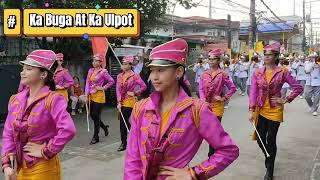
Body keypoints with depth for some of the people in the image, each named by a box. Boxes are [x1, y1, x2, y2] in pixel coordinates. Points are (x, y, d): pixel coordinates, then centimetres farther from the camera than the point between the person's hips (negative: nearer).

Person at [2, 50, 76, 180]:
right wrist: (6, 163, -5)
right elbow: (8, 134, 4)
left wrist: (46, 151, -21)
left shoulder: (52, 99, -17)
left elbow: (68, 130, -30)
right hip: (19, 167, 6)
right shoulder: (15, 100, 2)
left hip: (43, 168, -6)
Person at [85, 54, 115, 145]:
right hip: (91, 96, 6)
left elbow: (111, 81, -4)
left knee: (96, 116, -2)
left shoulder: (103, 72, -9)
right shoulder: (90, 71, 8)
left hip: (99, 96, -6)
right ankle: (104, 127, 36)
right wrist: (87, 95, 0)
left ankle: (95, 137, 9)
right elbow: (88, 83, 7)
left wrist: (103, 88, -9)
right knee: (92, 115, 11)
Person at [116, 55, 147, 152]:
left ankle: (124, 143, 3)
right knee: (123, 121, 10)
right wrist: (119, 102, -4)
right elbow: (118, 90, 3)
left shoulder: (135, 76, -6)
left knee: (123, 121, -8)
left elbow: (144, 86, -7)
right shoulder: (119, 76, 8)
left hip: (130, 101, -6)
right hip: (121, 102, 6)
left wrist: (135, 93, -9)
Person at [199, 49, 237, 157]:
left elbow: (232, 88, 2)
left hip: (217, 106, -4)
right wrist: (204, 102, -11)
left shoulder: (222, 75, -4)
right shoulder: (204, 75, 6)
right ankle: (214, 150, 36)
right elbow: (201, 89, 1)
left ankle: (212, 155, 4)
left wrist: (224, 98, -5)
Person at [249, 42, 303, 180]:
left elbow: (298, 88, -1)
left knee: (271, 140, 1)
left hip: (275, 111, -2)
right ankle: (268, 157, 40)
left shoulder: (282, 72, -6)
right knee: (260, 139, 7)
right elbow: (253, 92, -5)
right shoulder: (258, 73, 0)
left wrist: (286, 100, -6)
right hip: (260, 110, 3)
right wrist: (251, 111, -12)